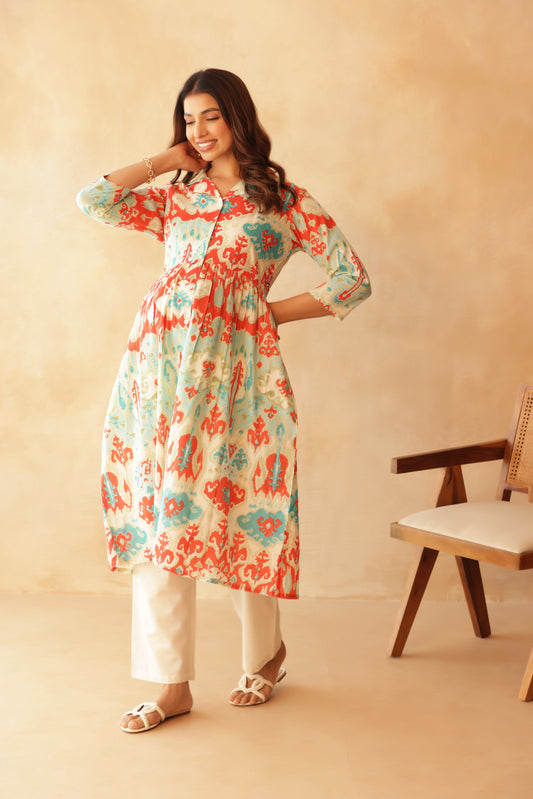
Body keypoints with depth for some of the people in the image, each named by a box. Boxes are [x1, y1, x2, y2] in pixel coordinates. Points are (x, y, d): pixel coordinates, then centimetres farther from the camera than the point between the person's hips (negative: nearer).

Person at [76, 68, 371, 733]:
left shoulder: (283, 200, 8)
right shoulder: (174, 197, 18)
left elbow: (352, 281, 5)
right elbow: (93, 200, 6)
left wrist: (269, 312, 2)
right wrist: (166, 161, 13)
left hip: (234, 366, -3)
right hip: (159, 365, 3)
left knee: (236, 509, 2)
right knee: (159, 513, 0)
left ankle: (266, 652, 28)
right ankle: (173, 684, 9)